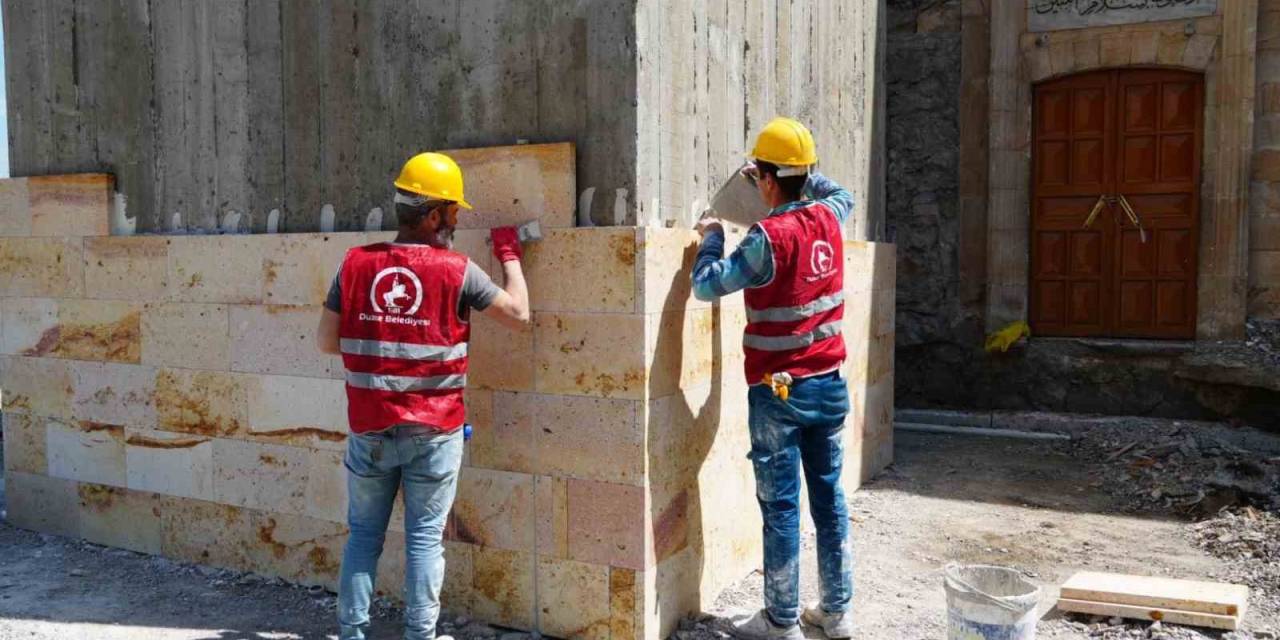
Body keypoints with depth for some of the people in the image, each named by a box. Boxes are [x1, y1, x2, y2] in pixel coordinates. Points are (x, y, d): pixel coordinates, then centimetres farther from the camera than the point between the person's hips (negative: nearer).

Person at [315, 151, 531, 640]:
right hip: (434, 430, -2)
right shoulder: (456, 270, -11)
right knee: (425, 536, 7)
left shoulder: (356, 263, -2)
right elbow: (519, 313, -2)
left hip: (370, 428, 3)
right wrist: (509, 255, 11)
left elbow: (327, 340, 2)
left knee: (364, 534, 15)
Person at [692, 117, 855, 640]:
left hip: (778, 390, -6)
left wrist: (712, 236, 1)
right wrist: (788, 181, 25)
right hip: (829, 384, 6)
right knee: (830, 498, 13)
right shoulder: (828, 219, 1)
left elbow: (708, 285, -15)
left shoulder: (768, 237, -18)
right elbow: (841, 193, 25)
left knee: (780, 507, 2)